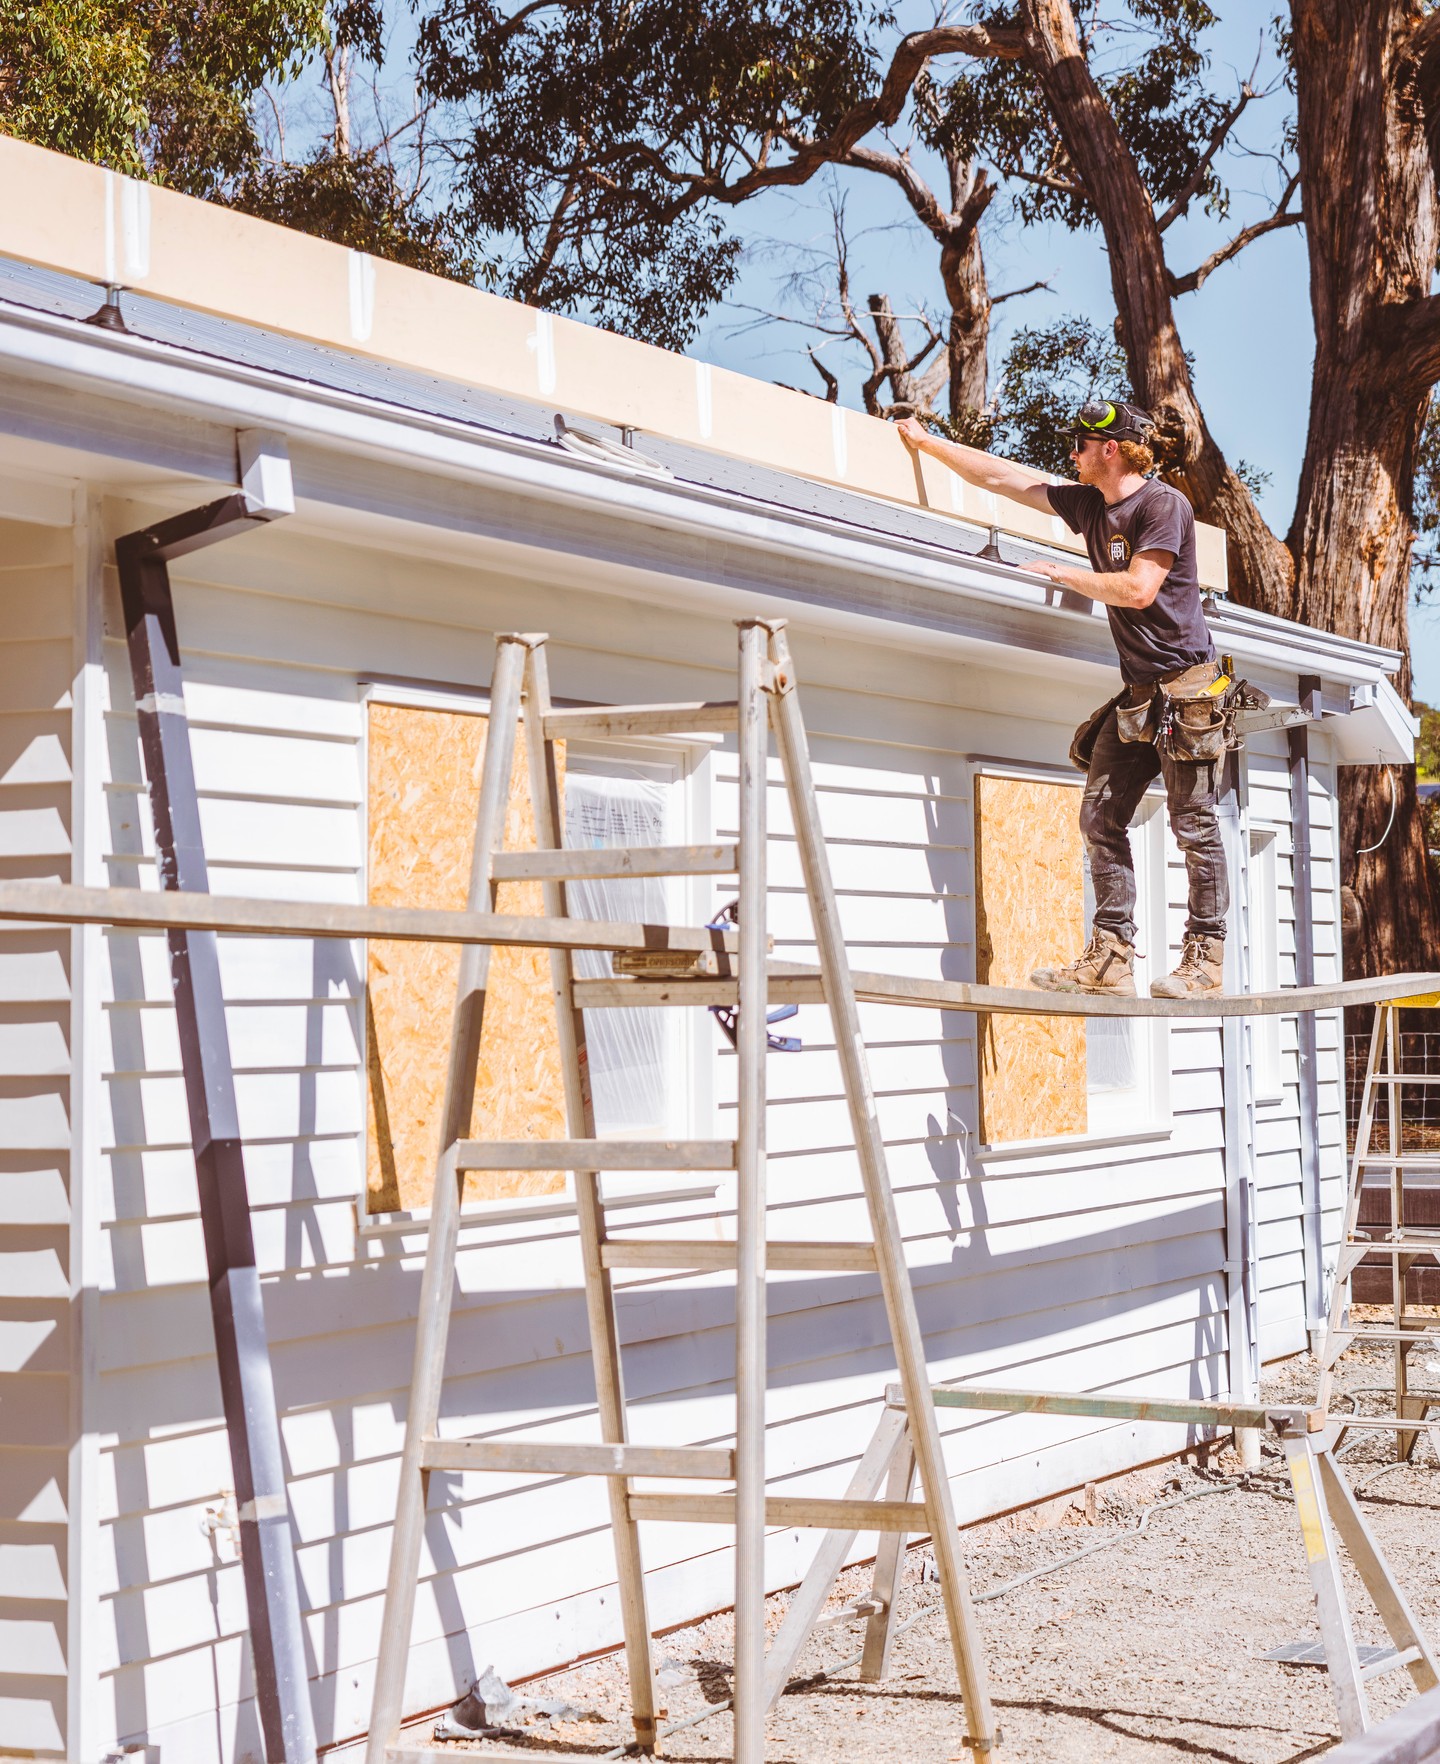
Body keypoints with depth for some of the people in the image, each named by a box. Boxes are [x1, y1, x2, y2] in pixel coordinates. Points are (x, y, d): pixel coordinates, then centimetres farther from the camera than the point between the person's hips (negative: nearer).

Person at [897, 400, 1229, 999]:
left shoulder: (1164, 505, -9)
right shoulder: (1089, 504, 13)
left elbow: (1138, 589, -19)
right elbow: (1003, 477, 20)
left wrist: (1062, 574, -7)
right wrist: (928, 443, 25)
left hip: (1186, 685, -8)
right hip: (1136, 692, 8)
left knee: (1194, 825, -6)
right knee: (1101, 817, 0)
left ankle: (1204, 959, -2)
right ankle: (1109, 960, -2)